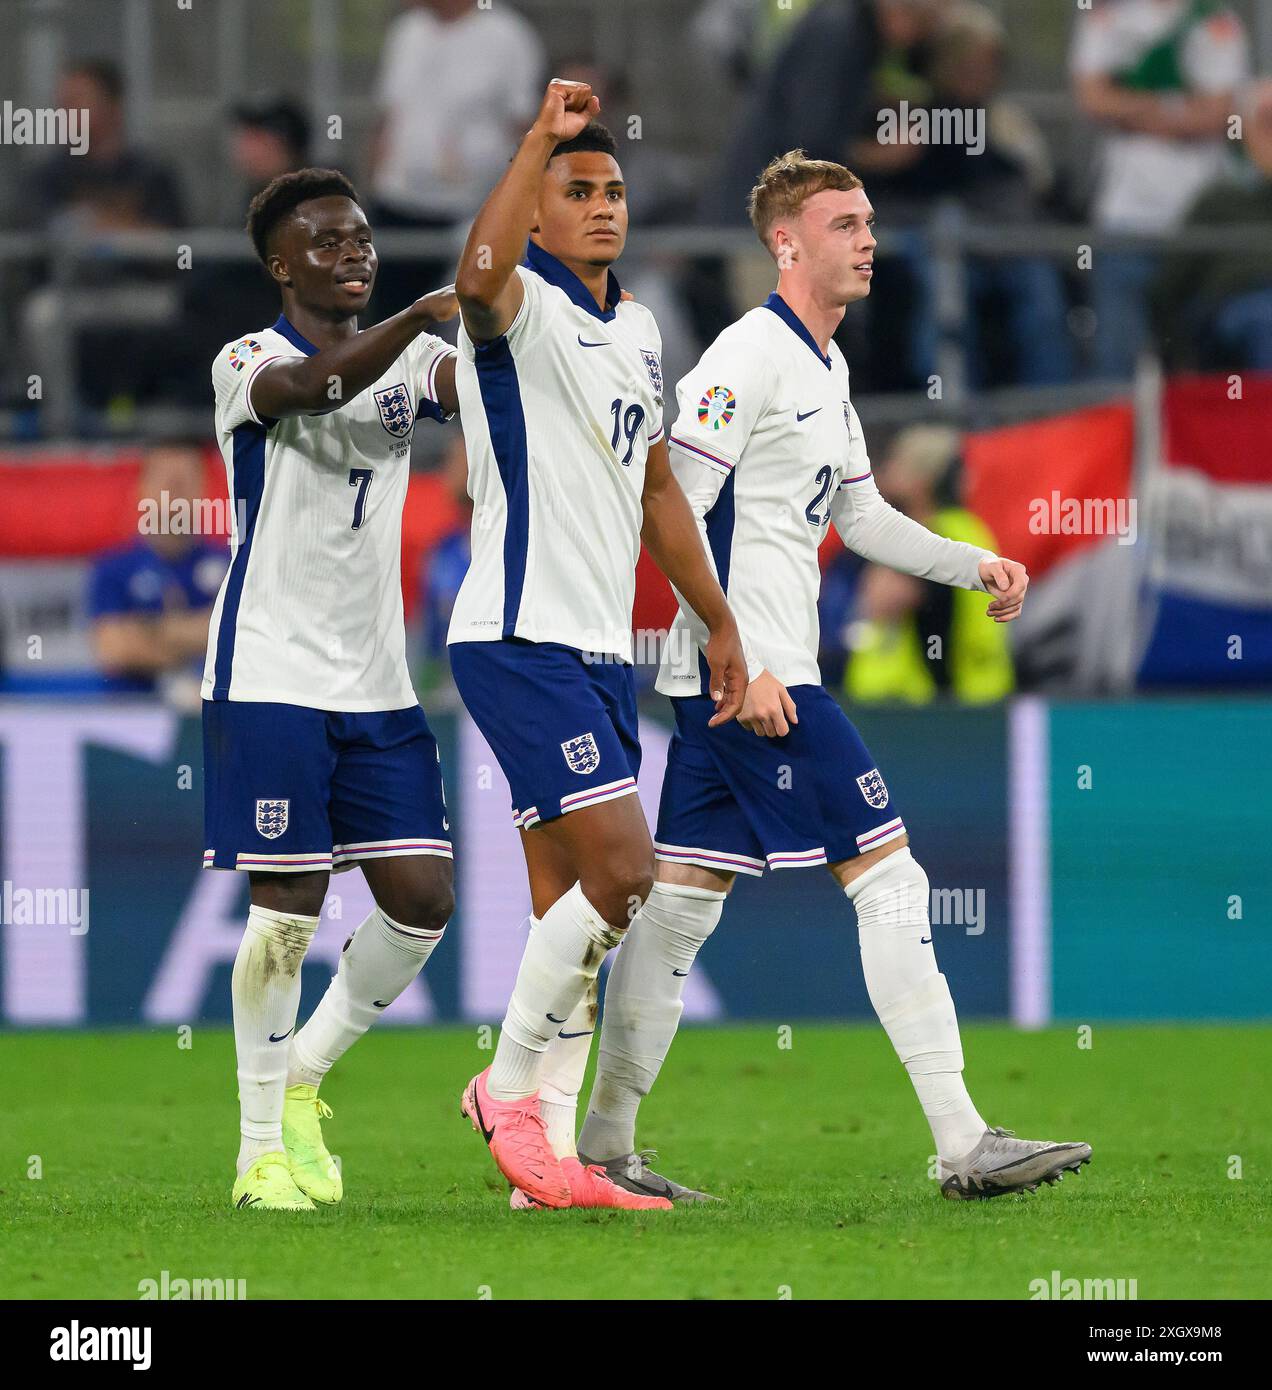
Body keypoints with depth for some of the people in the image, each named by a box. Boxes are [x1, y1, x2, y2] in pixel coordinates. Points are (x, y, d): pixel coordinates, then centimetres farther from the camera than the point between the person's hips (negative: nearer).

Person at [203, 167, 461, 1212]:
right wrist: (417, 317, -41)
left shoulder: (408, 359, 13)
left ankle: (304, 1074, 19)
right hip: (272, 681, -5)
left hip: (377, 685, 5)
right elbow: (310, 388, -27)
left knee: (422, 897, -2)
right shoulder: (248, 363, -4)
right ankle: (264, 1145, 7)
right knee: (289, 909, -6)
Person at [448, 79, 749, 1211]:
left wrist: (718, 620, 28)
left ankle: (543, 1165, 9)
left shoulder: (638, 331, 17)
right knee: (622, 872, -17)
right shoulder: (520, 309, -9)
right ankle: (508, 1088, -3)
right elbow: (479, 278, -35)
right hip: (521, 641, -8)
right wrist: (543, 137, -40)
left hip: (602, 650, 8)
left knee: (572, 910, 6)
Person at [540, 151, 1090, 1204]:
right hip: (744, 674, -10)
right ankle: (965, 1146, -9)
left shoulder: (827, 366, 17)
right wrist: (737, 665, -21)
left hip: (763, 676, 10)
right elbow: (674, 514, -17)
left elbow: (860, 515, 25)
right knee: (889, 876, -9)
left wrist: (973, 565, 10)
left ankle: (603, 1147, 12)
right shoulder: (749, 357, -13)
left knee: (682, 898, 9)